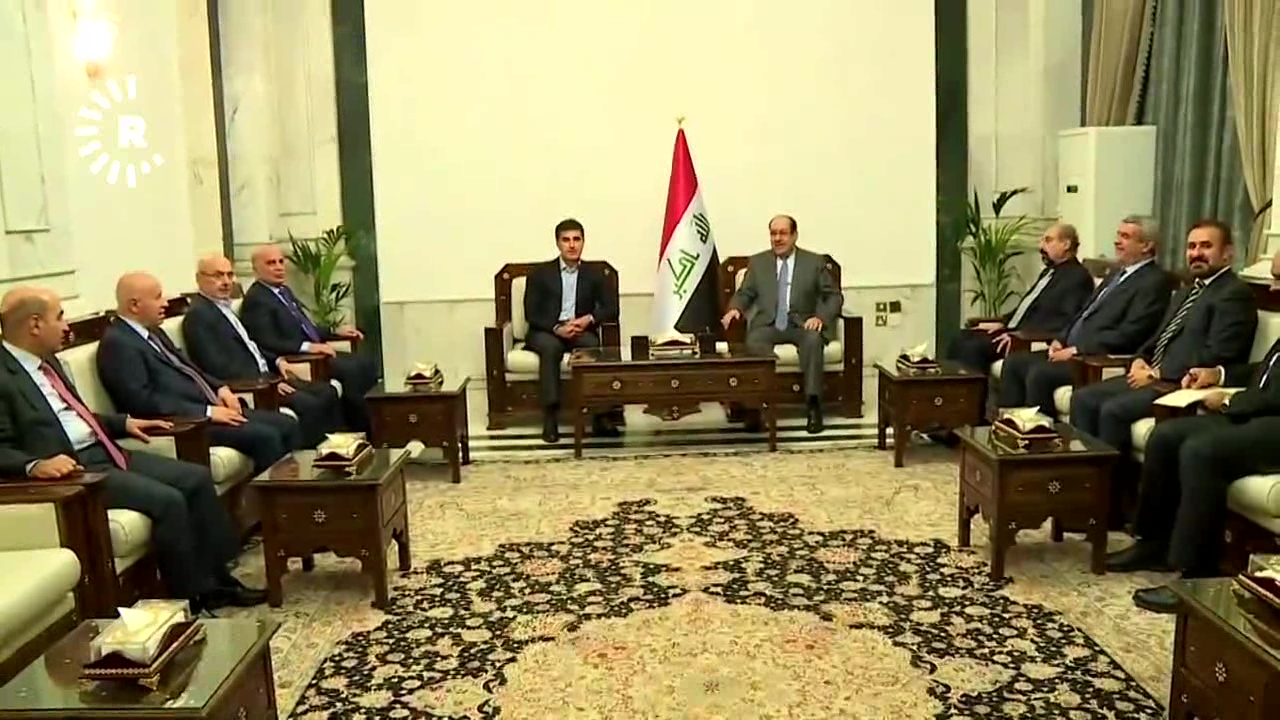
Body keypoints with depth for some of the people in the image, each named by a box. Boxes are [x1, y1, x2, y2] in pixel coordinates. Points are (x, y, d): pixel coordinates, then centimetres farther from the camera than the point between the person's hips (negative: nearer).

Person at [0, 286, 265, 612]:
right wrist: (36, 465, -34)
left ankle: (215, 576, 7)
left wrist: (124, 422, 16)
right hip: (72, 469, -10)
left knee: (197, 478, 2)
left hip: (104, 452, 10)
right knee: (167, 500, -23)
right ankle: (193, 596, -7)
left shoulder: (46, 361, 15)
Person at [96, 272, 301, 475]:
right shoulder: (116, 343, -12)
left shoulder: (152, 331, 15)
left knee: (287, 425, -1)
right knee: (264, 436, -24)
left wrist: (220, 387, 6)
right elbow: (144, 402, -20)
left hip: (209, 407, 10)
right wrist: (208, 412, -20)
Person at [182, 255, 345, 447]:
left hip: (263, 376, 9)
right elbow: (217, 366, -19)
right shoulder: (198, 315, -11)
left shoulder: (225, 307, 17)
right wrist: (264, 381, -20)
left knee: (327, 392, -1)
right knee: (309, 405, -24)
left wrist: (277, 361, 7)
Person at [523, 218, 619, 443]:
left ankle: (599, 415, -35)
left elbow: (611, 309, 6)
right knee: (551, 347, -36)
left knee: (592, 345, -34)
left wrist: (589, 319, -15)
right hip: (546, 332, -1)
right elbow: (531, 313, 0)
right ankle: (550, 417, -40)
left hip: (581, 332, 1)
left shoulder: (594, 275, 14)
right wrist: (557, 328, -18)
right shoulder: (540, 274, 9)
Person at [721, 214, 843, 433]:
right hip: (768, 325, 1)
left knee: (813, 340, -36)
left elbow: (834, 296, 7)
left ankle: (813, 406, -34)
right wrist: (735, 308, -8)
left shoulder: (814, 262, 9)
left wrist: (821, 317, -12)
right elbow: (744, 293, 16)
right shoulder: (757, 262, 14)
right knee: (754, 342, -35)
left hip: (802, 325, 0)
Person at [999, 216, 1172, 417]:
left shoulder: (1155, 281, -9)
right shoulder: (1118, 273, 21)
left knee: (1039, 373, -28)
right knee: (1014, 362, -1)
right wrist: (1061, 339, 6)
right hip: (1072, 350, 10)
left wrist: (1077, 349, -19)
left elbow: (1128, 334, -19)